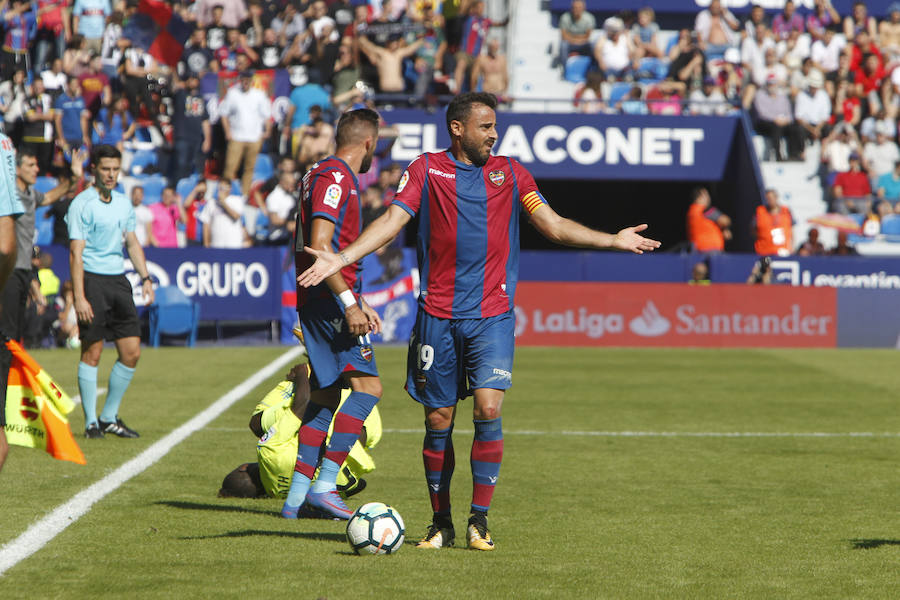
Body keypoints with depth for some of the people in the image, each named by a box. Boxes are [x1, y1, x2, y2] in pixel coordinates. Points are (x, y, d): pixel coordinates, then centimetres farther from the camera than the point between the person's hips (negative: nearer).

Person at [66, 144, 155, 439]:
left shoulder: (124, 203, 13)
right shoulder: (82, 204, -8)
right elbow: (76, 252, -12)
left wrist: (145, 277, 13)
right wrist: (79, 297, -18)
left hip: (119, 280, 7)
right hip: (92, 281, -7)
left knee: (131, 352, 4)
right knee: (92, 351, -4)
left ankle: (109, 417, 16)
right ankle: (91, 422, 4)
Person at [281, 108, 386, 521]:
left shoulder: (325, 175, 20)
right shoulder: (335, 177, -11)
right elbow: (319, 245, -21)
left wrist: (357, 301, 28)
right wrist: (349, 303, -22)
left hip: (315, 301, 10)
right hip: (330, 300, -10)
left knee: (325, 397, 12)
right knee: (366, 386, -13)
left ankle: (296, 496, 11)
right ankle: (324, 485, -17)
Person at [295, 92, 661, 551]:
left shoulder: (510, 173, 10)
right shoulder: (426, 169, 5)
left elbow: (553, 226, 11)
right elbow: (393, 220, -3)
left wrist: (614, 240, 4)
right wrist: (340, 258, -15)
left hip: (492, 314, 0)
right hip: (437, 315, 0)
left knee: (488, 409, -15)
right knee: (438, 420, 3)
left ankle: (479, 521, -5)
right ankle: (441, 523, 16)